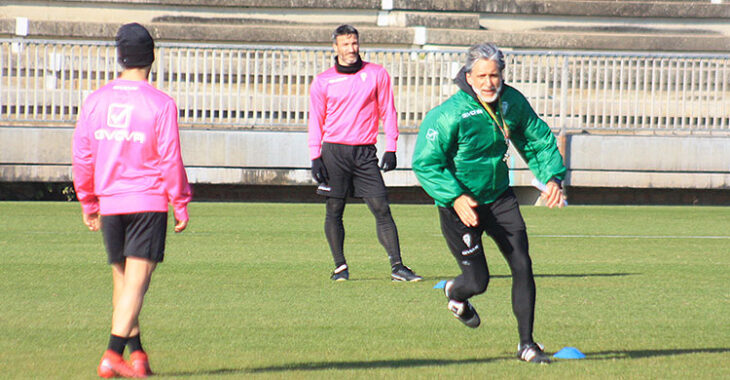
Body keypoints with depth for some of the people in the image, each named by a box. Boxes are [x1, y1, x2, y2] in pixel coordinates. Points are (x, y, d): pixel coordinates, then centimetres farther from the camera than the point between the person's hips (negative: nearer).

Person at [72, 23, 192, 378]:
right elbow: (170, 159, -7)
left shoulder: (95, 101, 5)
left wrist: (88, 203, 18)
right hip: (148, 202, -4)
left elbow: (82, 155, 8)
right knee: (137, 281, -6)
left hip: (110, 202, 4)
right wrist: (181, 205, 2)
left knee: (122, 280, 14)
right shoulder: (160, 104, -7)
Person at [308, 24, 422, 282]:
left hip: (365, 153, 0)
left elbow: (387, 111, 9)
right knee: (334, 211, 0)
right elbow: (316, 121, 9)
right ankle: (340, 266, 10)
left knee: (382, 209, -7)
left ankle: (397, 267, -9)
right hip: (334, 152, 0)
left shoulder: (376, 74, 7)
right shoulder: (323, 82, 7)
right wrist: (315, 157, -1)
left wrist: (390, 149, 1)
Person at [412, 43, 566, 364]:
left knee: (522, 266, -6)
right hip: (460, 204, -4)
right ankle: (455, 293, 40)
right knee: (478, 280, 0)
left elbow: (539, 141, 9)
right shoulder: (449, 115, -23)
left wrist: (552, 178, -6)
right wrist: (455, 198, -30)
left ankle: (526, 344, 5)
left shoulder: (512, 102, -6)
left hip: (499, 197, 5)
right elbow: (425, 163, -20)